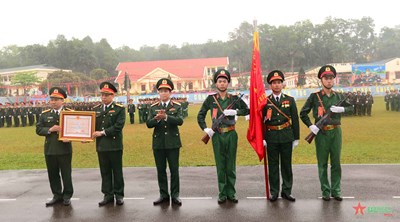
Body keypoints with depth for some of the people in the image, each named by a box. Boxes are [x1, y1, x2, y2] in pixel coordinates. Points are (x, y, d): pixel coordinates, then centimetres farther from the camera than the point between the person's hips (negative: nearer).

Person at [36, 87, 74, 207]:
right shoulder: (45, 114, 8)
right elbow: (38, 129, 4)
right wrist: (50, 130, -15)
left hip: (65, 149, -3)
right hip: (50, 149, 3)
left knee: (66, 174, 6)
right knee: (53, 174, 11)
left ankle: (67, 196, 19)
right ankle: (57, 195, 25)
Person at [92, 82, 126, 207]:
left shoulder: (119, 109, -4)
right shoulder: (96, 109, 12)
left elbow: (118, 126, -14)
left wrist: (103, 132, -17)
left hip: (115, 145, -4)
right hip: (101, 145, 4)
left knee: (117, 171, 6)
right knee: (105, 172, 10)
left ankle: (119, 195, 17)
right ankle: (108, 195, 20)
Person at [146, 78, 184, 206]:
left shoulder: (177, 106, 2)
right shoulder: (153, 107, 7)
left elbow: (180, 121, -15)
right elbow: (148, 124, -4)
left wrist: (166, 117, -29)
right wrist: (156, 118, -24)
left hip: (173, 142, -2)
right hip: (158, 143, 2)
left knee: (174, 170, 2)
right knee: (161, 170, 8)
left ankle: (175, 195, 13)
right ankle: (164, 195, 20)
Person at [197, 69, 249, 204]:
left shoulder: (234, 98, 4)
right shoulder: (210, 99, 2)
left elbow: (247, 110, 8)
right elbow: (200, 116, 5)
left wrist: (235, 112, -9)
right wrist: (205, 129, -9)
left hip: (231, 135, 1)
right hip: (217, 136, 0)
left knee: (231, 165, 7)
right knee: (220, 165, 6)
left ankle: (231, 193, 19)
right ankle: (222, 194, 16)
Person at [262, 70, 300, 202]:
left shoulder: (290, 100, 5)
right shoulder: (265, 101, 2)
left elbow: (295, 120, 6)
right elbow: (261, 121, 3)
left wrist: (296, 138, 3)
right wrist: (263, 138, -2)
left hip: (287, 137, 1)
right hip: (271, 138, -1)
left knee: (287, 165, 8)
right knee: (273, 165, 5)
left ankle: (286, 191, 20)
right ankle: (274, 192, 16)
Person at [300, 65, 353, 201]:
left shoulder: (339, 96, 8)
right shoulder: (314, 96, -1)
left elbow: (351, 108, 12)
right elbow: (303, 113, 1)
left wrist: (341, 109, -9)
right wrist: (311, 126, -11)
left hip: (336, 132, 3)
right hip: (321, 133, -2)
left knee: (336, 162, 7)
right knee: (322, 163, 4)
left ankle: (336, 190, 18)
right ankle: (325, 191, 16)